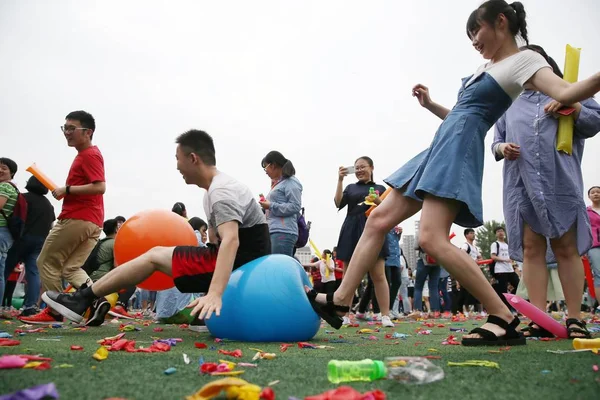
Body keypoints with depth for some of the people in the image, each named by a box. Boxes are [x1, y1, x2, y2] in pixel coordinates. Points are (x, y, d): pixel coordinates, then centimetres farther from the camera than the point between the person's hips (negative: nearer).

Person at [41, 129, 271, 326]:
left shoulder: (221, 192, -19)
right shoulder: (220, 187, 16)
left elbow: (231, 241, -35)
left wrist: (214, 293, -46)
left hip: (242, 262, -10)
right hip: (249, 262, 10)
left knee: (155, 256, -4)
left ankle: (84, 299, 6)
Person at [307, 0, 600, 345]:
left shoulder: (525, 59, -1)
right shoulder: (489, 67, 26)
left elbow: (565, 93, -19)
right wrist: (431, 105, 27)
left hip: (458, 150, -10)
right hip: (442, 149, 10)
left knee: (432, 239, -24)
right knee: (379, 219, 4)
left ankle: (505, 320, -14)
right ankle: (340, 302, 8)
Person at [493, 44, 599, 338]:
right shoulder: (509, 105, 23)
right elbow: (496, 141, 19)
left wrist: (573, 109, -11)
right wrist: (502, 148, -4)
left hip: (561, 182, -2)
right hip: (522, 185, 2)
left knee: (567, 248, -2)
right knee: (532, 249, -3)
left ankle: (575, 319, 2)